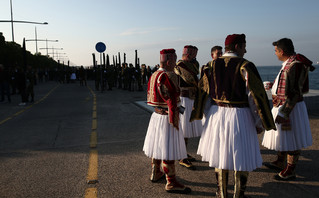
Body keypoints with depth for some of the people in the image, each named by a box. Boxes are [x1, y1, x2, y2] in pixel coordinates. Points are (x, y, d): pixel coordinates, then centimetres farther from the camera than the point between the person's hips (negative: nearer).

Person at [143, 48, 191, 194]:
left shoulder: (154, 75, 9)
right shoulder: (167, 76, -20)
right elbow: (172, 100, -23)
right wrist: (174, 121, -20)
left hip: (156, 115, 10)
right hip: (166, 118, -10)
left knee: (158, 144, 21)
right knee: (168, 149, -3)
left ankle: (156, 173, 37)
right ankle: (171, 183, 7)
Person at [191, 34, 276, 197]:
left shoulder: (212, 65, 2)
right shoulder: (245, 66, -12)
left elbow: (203, 91, 9)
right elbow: (256, 95, -13)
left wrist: (198, 114, 21)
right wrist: (259, 122, -5)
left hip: (217, 113, 5)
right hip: (240, 115, -5)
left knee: (219, 153, 17)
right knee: (242, 157, 10)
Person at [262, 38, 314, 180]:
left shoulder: (295, 65, -22)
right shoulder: (288, 63, 9)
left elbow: (295, 93, -25)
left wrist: (283, 113, -25)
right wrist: (275, 85, 28)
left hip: (290, 108, -10)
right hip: (281, 107, 10)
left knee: (291, 139, 2)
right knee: (282, 136, 21)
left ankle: (291, 171, 15)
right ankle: (280, 162, 38)